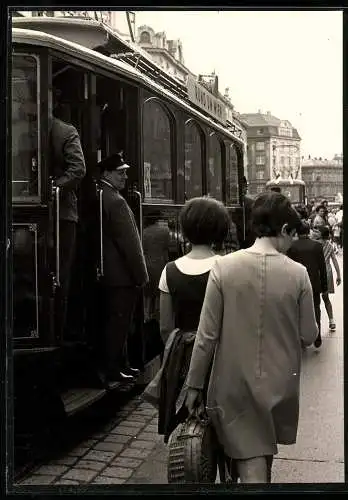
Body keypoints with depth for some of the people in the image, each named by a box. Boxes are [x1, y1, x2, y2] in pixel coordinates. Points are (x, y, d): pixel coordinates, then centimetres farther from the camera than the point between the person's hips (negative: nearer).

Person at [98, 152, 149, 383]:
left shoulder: (101, 197, 12)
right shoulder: (116, 201, -18)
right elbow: (129, 242, -19)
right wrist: (141, 275, -13)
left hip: (110, 274, 10)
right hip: (122, 276, -10)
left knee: (118, 322, 17)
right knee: (119, 323, -2)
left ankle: (121, 364, 26)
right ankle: (113, 370, 6)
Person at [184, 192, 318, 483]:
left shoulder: (224, 267, -13)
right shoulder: (298, 273, -12)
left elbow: (207, 333, -10)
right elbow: (309, 335, -4)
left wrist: (194, 384, -1)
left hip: (235, 381, -1)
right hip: (279, 382, 2)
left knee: (251, 463, 8)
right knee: (265, 453, 25)